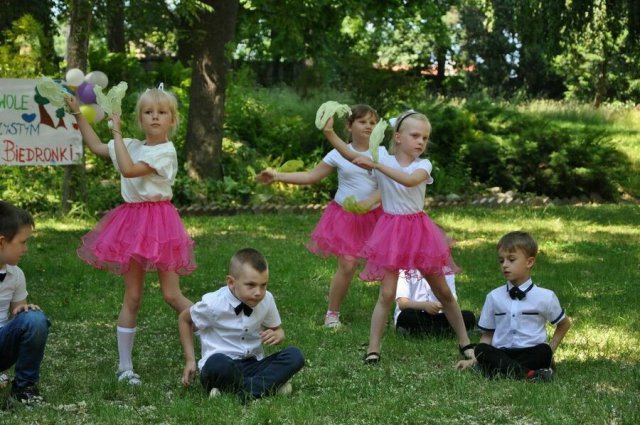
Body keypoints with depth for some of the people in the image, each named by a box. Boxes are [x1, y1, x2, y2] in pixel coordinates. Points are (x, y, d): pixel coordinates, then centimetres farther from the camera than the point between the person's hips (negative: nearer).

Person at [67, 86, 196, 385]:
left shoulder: (166, 151, -11)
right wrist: (78, 114, 20)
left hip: (159, 221, -5)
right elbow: (97, 147, 22)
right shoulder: (133, 146, 10)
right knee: (132, 297, 7)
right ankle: (124, 366, 11)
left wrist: (117, 132, -15)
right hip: (132, 221, 5)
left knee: (172, 295, -7)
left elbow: (129, 170, -21)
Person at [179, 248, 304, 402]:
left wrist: (276, 335, -8)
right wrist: (190, 360, 3)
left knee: (295, 356, -20)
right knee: (217, 363, -41)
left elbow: (277, 330, 18)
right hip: (223, 366, -5)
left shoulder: (266, 300, -2)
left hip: (253, 365, 5)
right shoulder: (213, 304, -12)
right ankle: (270, 385, -22)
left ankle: (245, 391, -30)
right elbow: (184, 319, 8)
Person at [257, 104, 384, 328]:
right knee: (347, 266, -10)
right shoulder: (339, 154, -1)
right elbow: (310, 176, 4)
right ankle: (332, 313, 5)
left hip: (372, 216, 1)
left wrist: (370, 201, -29)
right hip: (345, 216, -1)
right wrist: (278, 176, -3)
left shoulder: (382, 153, -2)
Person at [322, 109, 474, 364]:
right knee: (387, 293, -7)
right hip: (391, 231, -1)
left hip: (419, 230, 2)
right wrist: (330, 135, -39)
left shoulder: (423, 166, -5)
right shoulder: (383, 159, -4)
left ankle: (465, 343, 24)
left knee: (443, 292, 11)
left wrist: (376, 164, -34)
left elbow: (409, 180, -28)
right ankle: (373, 350, 0)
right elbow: (353, 156, -22)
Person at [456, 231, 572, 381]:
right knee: (481, 350, -30)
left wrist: (550, 350, 7)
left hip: (532, 353, -2)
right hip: (500, 354, 2)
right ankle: (528, 373, -41)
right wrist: (472, 361, 0)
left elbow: (565, 323, 19)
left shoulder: (545, 297, 4)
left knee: (544, 352, -34)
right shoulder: (494, 297, 10)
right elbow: (487, 335, 14)